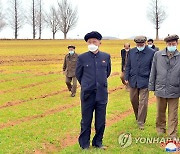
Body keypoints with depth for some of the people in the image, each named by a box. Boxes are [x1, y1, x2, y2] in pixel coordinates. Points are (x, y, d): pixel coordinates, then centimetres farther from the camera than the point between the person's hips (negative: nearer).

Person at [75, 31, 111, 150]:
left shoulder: (106, 56, 1)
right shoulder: (82, 57, -4)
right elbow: (78, 74, 9)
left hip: (102, 94, 2)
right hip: (88, 95, -2)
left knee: (101, 121, 10)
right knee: (86, 121, 8)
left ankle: (98, 142, 28)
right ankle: (84, 144, 22)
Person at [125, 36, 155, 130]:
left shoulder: (151, 53, -6)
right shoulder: (131, 52, 4)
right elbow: (128, 66, 10)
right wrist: (126, 78, 3)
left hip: (144, 81, -3)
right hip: (133, 81, 4)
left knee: (143, 102, -1)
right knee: (133, 100, 13)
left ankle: (141, 122, 10)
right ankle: (137, 117, 35)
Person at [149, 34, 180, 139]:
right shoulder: (158, 55, 1)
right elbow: (153, 72, 6)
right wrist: (152, 86, 6)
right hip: (160, 89, 1)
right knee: (160, 112, 17)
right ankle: (160, 128, 38)